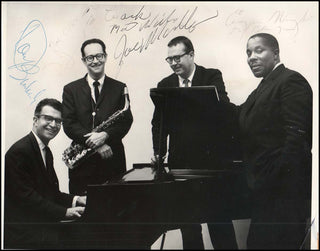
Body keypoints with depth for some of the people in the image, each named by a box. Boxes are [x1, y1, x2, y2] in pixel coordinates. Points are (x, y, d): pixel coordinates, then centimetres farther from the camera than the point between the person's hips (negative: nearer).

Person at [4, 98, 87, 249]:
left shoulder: (46, 152, 17)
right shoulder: (19, 152, -14)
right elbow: (26, 197, -19)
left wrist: (76, 200, 1)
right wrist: (65, 212, -21)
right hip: (22, 232, -9)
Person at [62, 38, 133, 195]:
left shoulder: (119, 88, 10)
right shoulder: (71, 90, 8)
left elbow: (126, 121, 1)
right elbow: (69, 124, -1)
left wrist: (105, 135, -18)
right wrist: (96, 144, -14)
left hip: (113, 161, 0)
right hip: (82, 164, 0)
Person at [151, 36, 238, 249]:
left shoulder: (212, 77, 0)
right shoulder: (165, 85, 10)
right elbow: (158, 122, 12)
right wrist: (159, 151, -1)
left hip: (210, 159, -3)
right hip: (180, 161, 3)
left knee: (219, 219, 2)